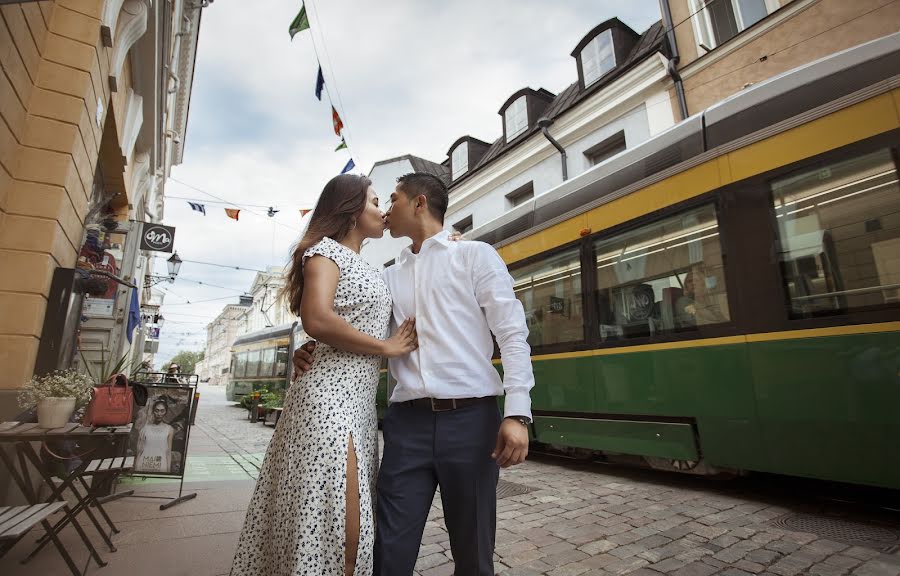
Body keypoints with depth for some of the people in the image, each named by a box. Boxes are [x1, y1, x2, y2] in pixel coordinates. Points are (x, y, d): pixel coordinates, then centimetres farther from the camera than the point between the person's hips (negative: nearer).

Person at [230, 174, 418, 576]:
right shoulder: (327, 250, -5)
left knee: (352, 522, 15)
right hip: (330, 399, -9)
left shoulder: (369, 270, 21)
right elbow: (317, 320, -21)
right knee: (336, 526, -4)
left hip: (361, 403, 9)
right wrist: (387, 347, -10)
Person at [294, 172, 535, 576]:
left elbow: (512, 334, -5)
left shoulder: (476, 256, 4)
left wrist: (517, 411, -15)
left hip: (470, 417, -3)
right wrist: (313, 354, -4)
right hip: (407, 422, 3)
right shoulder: (389, 276, 17)